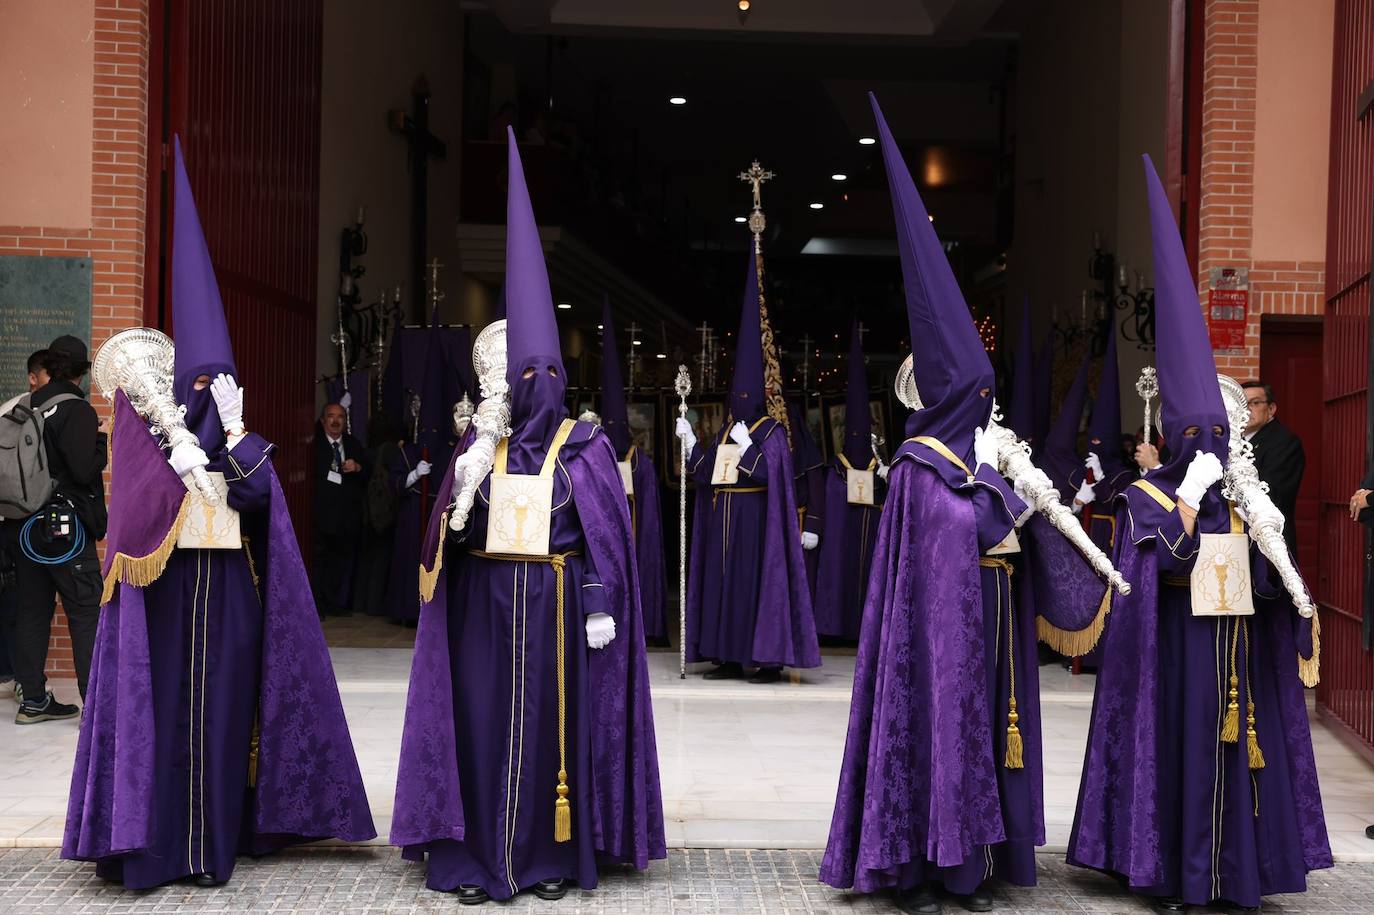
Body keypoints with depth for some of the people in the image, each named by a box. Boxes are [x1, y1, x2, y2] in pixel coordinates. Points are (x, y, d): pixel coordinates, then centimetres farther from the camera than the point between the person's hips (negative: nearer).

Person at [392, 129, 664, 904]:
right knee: (484, 722, 2)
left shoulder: (586, 449, -3)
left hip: (557, 607, -3)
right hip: (488, 606, 3)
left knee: (554, 724, 3)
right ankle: (479, 856, 10)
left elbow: (610, 535, -3)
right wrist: (463, 486, -17)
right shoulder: (483, 447, 6)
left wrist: (603, 608, -9)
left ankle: (552, 855, 13)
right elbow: (453, 538, 2)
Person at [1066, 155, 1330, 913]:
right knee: (1174, 753, 0)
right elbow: (1166, 559, -19)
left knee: (1234, 752, 6)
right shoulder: (1146, 495, -3)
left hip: (1235, 658, 4)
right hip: (1174, 656, -4)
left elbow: (1269, 584, 7)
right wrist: (1191, 493, -20)